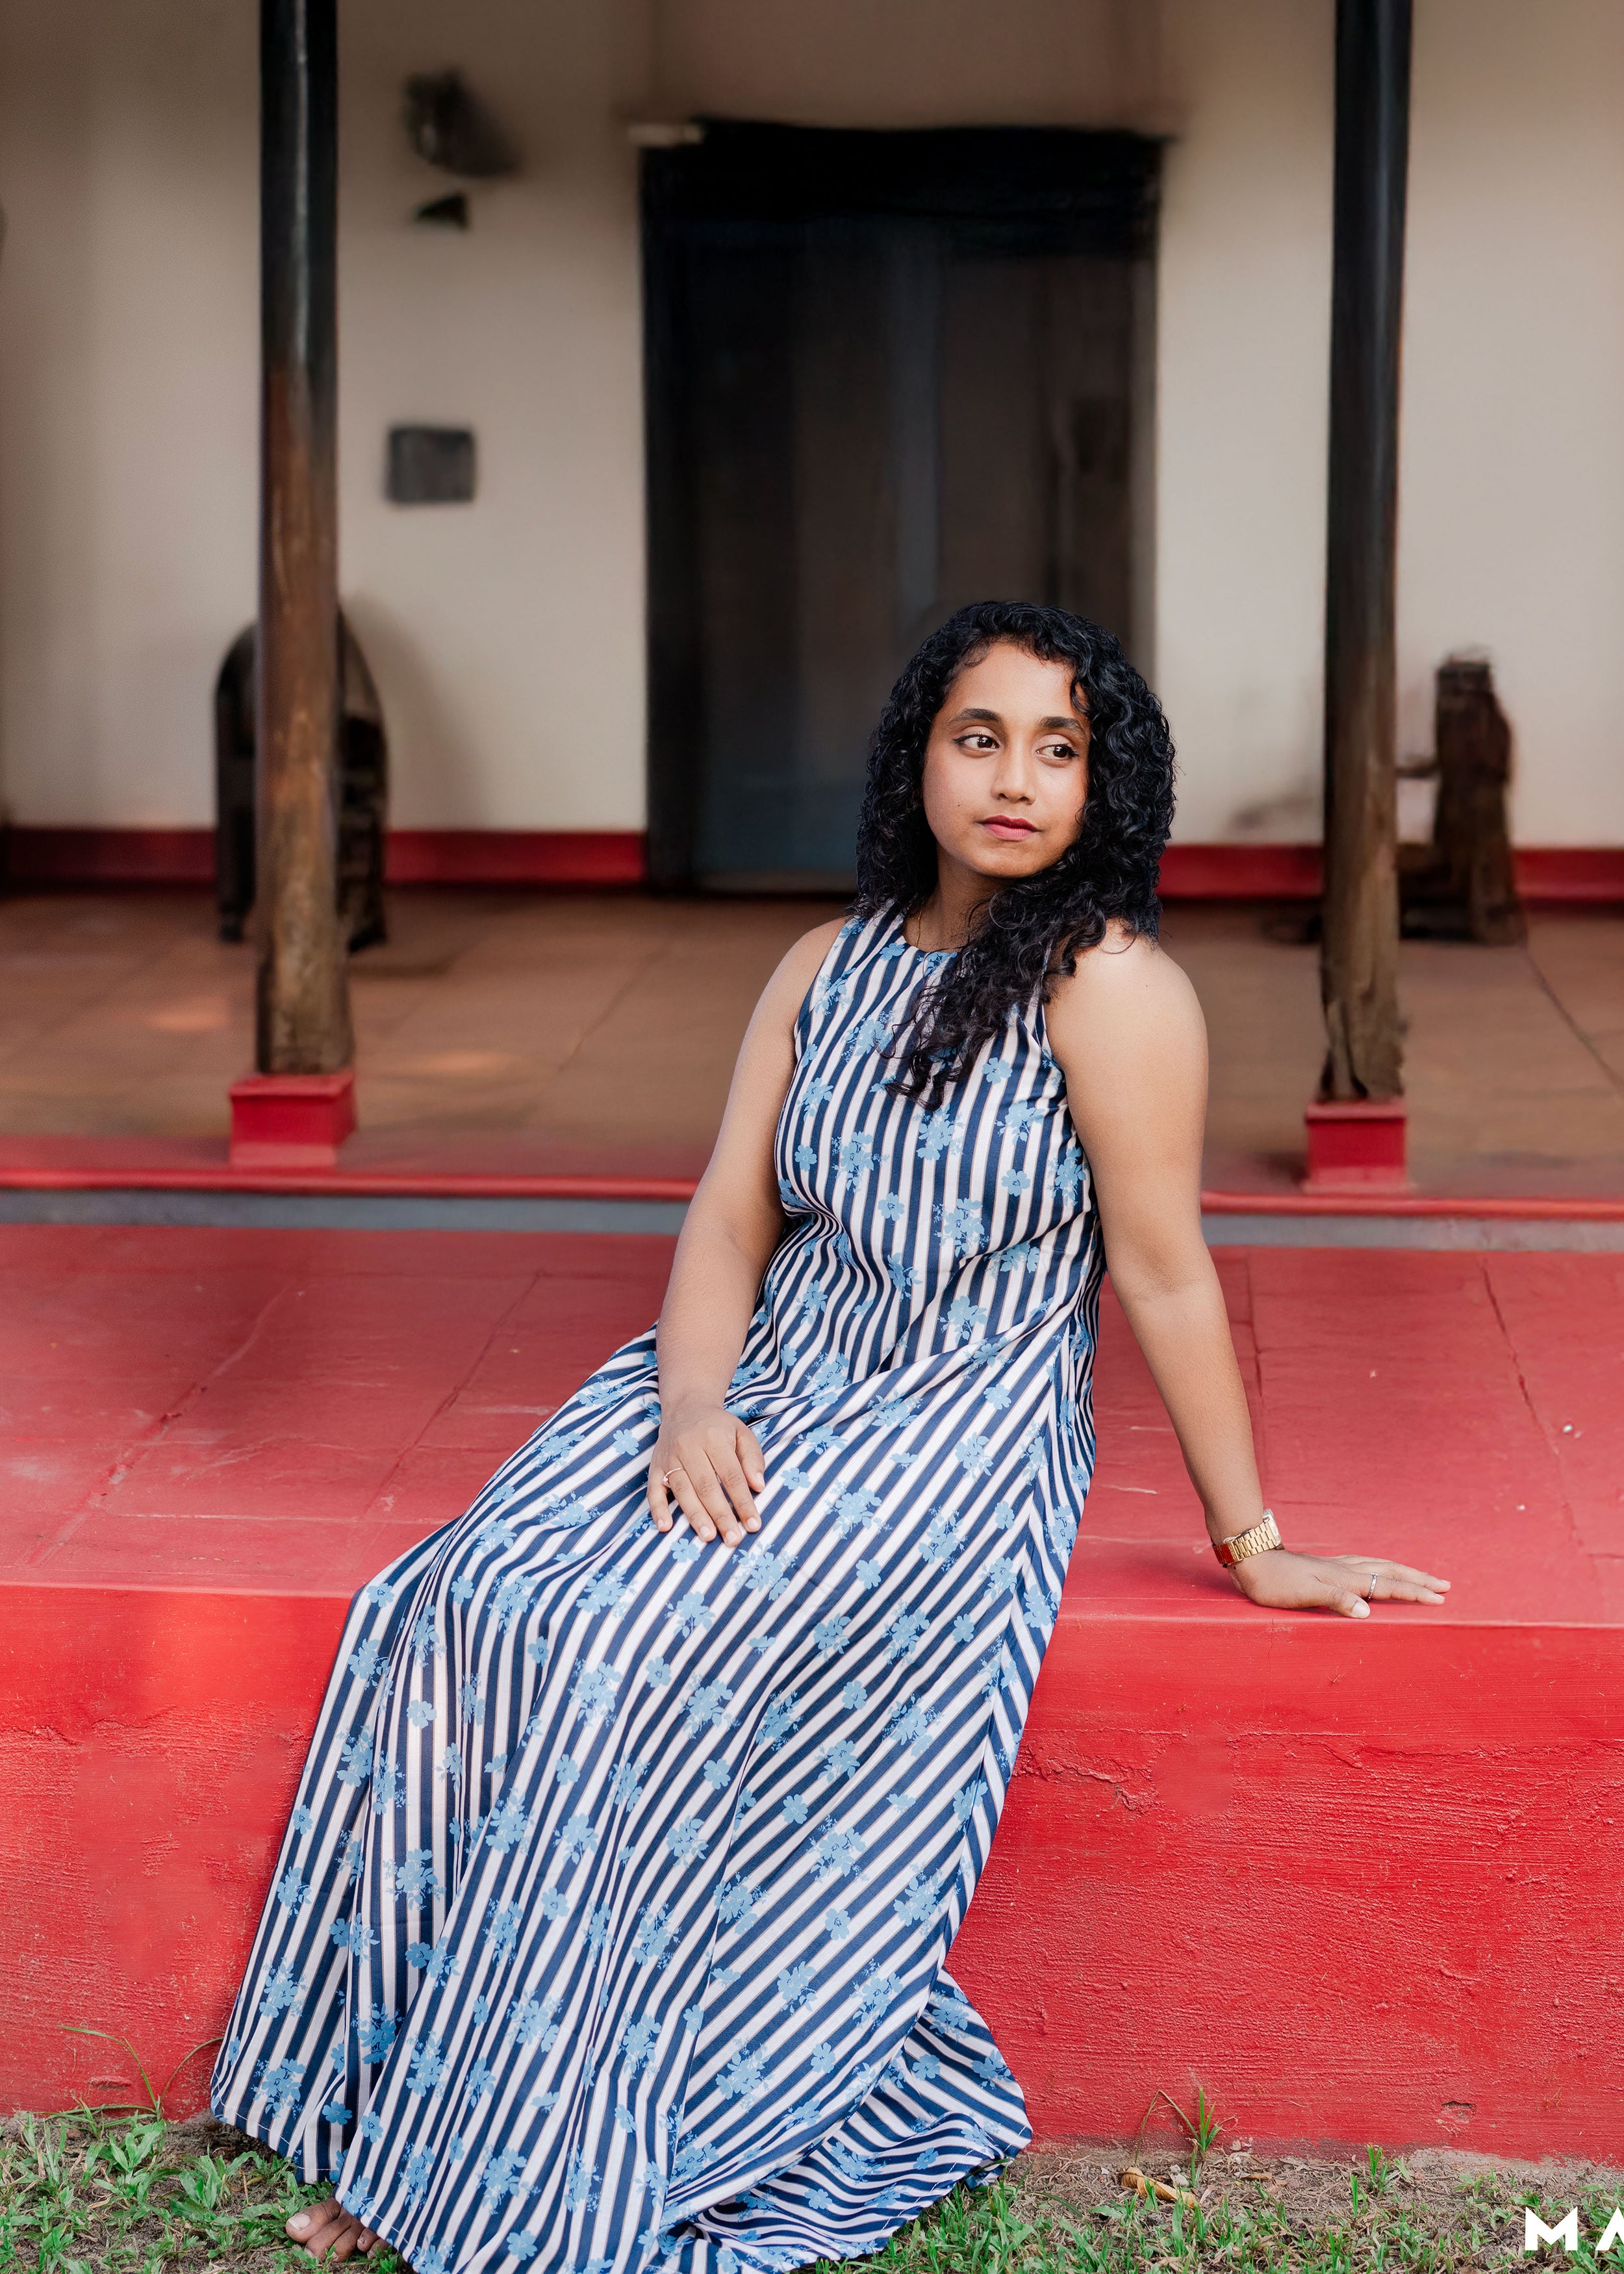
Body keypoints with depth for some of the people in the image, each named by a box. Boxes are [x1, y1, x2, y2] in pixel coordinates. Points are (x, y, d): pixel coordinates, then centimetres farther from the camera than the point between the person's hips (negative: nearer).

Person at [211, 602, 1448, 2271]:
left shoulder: (1110, 987, -10)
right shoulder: (825, 969, 10)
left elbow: (1165, 1275, -8)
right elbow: (730, 1218, 6)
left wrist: (1250, 1542, -4)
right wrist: (692, 1407, -12)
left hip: (950, 1443, -6)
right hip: (764, 1387, 6)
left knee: (645, 1660, -26)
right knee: (476, 1601, -17)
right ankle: (419, 2116, -9)